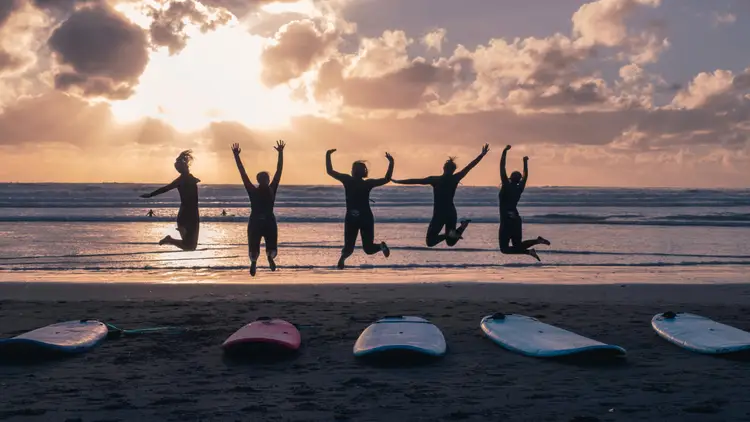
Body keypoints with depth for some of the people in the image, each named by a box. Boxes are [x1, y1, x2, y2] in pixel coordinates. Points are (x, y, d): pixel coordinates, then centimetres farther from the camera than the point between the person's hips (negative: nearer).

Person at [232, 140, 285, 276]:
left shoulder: (271, 189, 0)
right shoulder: (253, 190, -3)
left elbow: (279, 171, -1)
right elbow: (243, 173, -5)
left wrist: (280, 153, -3)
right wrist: (236, 155, -10)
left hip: (269, 222, 1)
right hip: (255, 223, -1)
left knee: (273, 251, 3)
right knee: (253, 251, 2)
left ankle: (270, 257, 44)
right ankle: (254, 262, 40)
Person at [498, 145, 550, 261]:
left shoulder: (506, 186, -11)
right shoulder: (519, 188, 5)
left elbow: (502, 169, -14)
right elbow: (525, 176, 22)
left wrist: (505, 152, -11)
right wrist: (525, 162, 32)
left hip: (506, 222, -7)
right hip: (516, 220, 7)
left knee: (504, 248, -7)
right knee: (517, 245, 19)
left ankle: (528, 251, -23)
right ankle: (537, 240, -2)